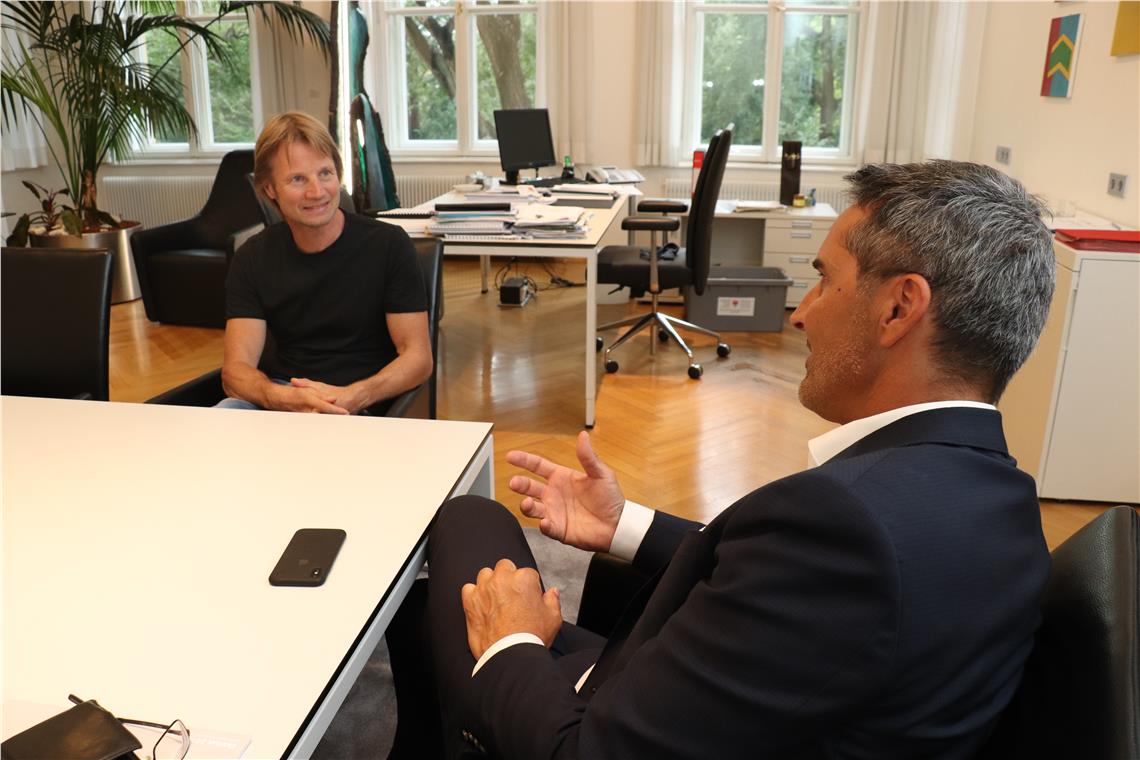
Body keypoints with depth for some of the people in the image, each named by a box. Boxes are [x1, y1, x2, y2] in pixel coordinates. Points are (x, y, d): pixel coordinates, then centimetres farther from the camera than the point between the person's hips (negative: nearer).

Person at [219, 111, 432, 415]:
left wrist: (351, 398, -25)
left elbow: (418, 358, -6)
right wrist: (287, 399, -27)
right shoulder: (253, 258, 5)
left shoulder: (388, 244, -5)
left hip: (358, 410, -2)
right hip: (275, 398, 3)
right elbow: (236, 368, -3)